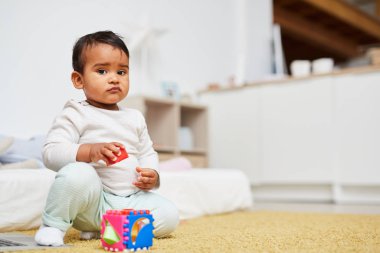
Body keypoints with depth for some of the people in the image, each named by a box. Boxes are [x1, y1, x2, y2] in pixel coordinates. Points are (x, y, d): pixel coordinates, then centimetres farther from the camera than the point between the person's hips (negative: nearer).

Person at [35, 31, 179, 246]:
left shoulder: (135, 118, 15)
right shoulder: (75, 115, -3)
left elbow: (148, 153, 22)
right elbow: (51, 153, -13)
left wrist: (152, 175, -1)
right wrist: (89, 151, -30)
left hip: (132, 199, 6)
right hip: (91, 202, -6)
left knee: (169, 216, -13)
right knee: (76, 173, -35)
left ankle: (101, 229, -3)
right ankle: (53, 226, -10)